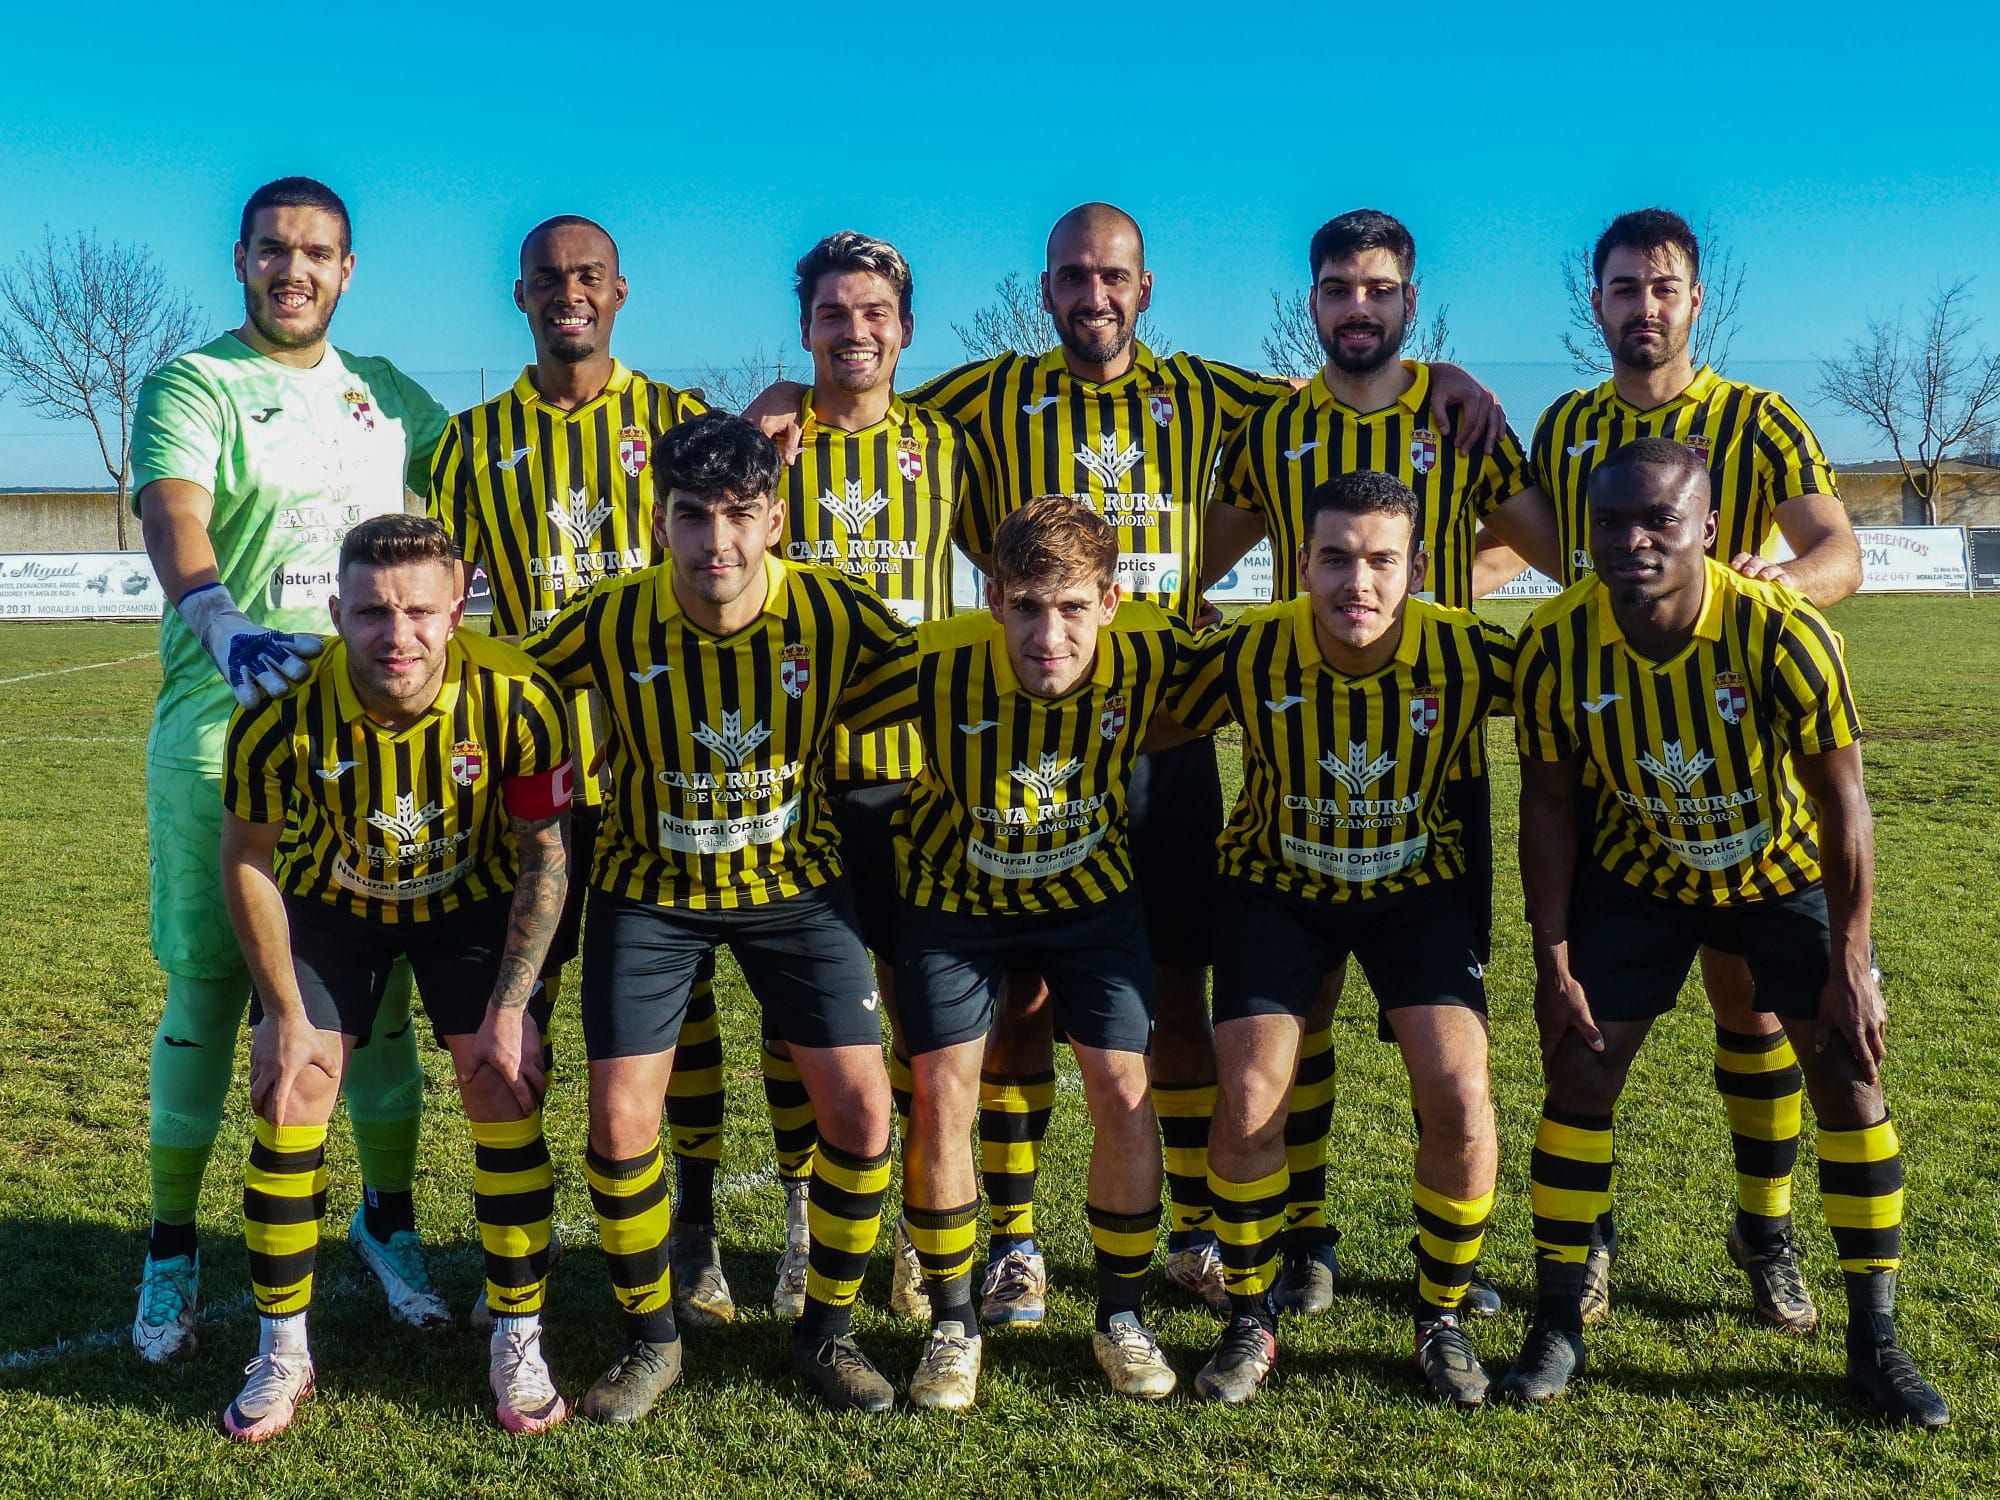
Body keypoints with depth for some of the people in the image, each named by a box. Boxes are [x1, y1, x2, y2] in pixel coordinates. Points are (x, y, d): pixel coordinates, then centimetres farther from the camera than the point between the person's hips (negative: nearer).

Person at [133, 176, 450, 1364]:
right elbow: (172, 517, -18)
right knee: (207, 986, 1)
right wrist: (223, 624, -37)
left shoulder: (390, 395, 16)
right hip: (225, 721, -3)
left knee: (381, 979, 7)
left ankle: (389, 1219, 23)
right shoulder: (193, 385, 0)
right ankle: (173, 1249, 15)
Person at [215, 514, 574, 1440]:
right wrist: (285, 1013, -10)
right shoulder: (283, 714, -31)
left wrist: (512, 1006, -16)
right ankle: (281, 1354, 13)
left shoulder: (516, 700, -31)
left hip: (473, 901, 0)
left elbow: (544, 852, -15)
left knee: (505, 1100, -9)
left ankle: (518, 1344, 8)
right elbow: (246, 859, -12)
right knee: (289, 1102, -6)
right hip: (330, 902, 1)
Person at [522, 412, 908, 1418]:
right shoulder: (610, 623, -20)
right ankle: (650, 1338, 19)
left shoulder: (835, 615, -20)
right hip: (651, 886, 0)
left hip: (794, 880, 1)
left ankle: (827, 1329, 17)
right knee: (621, 1122, -6)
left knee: (860, 1104, -7)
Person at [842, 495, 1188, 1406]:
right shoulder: (938, 663, -32)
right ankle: (952, 1325, 15)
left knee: (1123, 1095, -3)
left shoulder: (1151, 653, -26)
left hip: (1092, 891, 1)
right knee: (940, 1097, -5)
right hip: (953, 895, -1)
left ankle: (1121, 1319, 18)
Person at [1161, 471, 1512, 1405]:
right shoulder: (1245, 654, -23)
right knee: (1250, 1101, -11)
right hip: (1277, 884, 0)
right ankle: (1250, 1322, 12)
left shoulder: (1468, 655, -23)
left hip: (1418, 884, 0)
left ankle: (1440, 1321, 11)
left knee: (1460, 1099, -14)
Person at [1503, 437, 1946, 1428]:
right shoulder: (1557, 646, -25)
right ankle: (1556, 1327, 10)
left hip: (1785, 872, -1)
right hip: (1638, 875, 1)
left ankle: (1876, 1342, 13)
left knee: (1848, 1074, -4)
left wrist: (1850, 966, -17)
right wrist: (1553, 961, -11)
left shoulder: (1783, 634, -30)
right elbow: (1549, 805, -11)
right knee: (1578, 1069, -5)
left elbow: (1843, 799, -19)